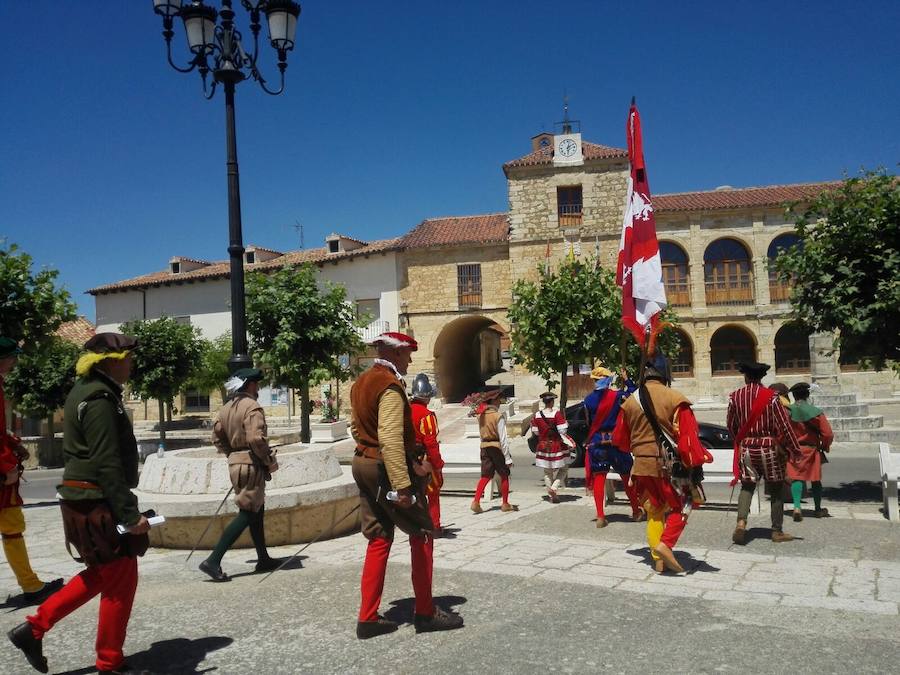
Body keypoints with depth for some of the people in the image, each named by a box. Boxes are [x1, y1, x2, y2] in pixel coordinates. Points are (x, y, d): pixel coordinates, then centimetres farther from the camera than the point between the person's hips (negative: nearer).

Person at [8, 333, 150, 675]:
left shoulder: (84, 392, 13)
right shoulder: (100, 400, -19)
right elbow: (108, 465, -24)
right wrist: (130, 514, -23)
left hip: (80, 499, 10)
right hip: (96, 504, -10)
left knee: (100, 574, 20)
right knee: (121, 579, 2)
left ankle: (34, 628, 22)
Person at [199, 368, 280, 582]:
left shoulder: (226, 408, 12)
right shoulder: (252, 407, -15)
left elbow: (217, 438, 14)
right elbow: (256, 439, -25)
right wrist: (270, 462, -13)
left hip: (235, 463, 10)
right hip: (252, 465, -9)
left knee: (257, 511, 18)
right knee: (246, 514, -6)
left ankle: (263, 559, 25)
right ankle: (213, 561, -10)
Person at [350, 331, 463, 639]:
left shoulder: (360, 384, 12)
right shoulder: (390, 386, -17)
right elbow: (390, 439, -26)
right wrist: (402, 486, -28)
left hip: (363, 464, 9)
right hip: (387, 468, -9)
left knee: (379, 540, 13)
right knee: (422, 535, 5)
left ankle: (368, 618, 14)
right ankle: (425, 613, 12)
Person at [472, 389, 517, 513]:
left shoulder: (481, 415, 5)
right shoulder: (498, 416, -15)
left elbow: (481, 434, 11)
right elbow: (503, 438, -15)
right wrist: (508, 458, -13)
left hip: (484, 447, 6)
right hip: (497, 447, -6)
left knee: (485, 476, 9)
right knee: (504, 475, 10)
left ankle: (476, 502, -2)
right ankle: (505, 504, 17)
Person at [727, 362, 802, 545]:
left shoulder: (735, 397, -2)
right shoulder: (771, 397, -10)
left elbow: (731, 424, 8)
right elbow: (784, 425, -10)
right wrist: (795, 449, -3)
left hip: (746, 448, 2)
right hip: (770, 448, -2)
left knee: (747, 486, 11)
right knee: (776, 490, 10)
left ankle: (741, 522, -10)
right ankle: (777, 531, 15)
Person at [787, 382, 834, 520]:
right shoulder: (815, 412, -11)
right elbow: (828, 434, -10)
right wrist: (825, 447, 8)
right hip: (811, 450, -1)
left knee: (796, 478, 4)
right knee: (815, 479, 14)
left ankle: (797, 507, -15)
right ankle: (818, 509, 28)